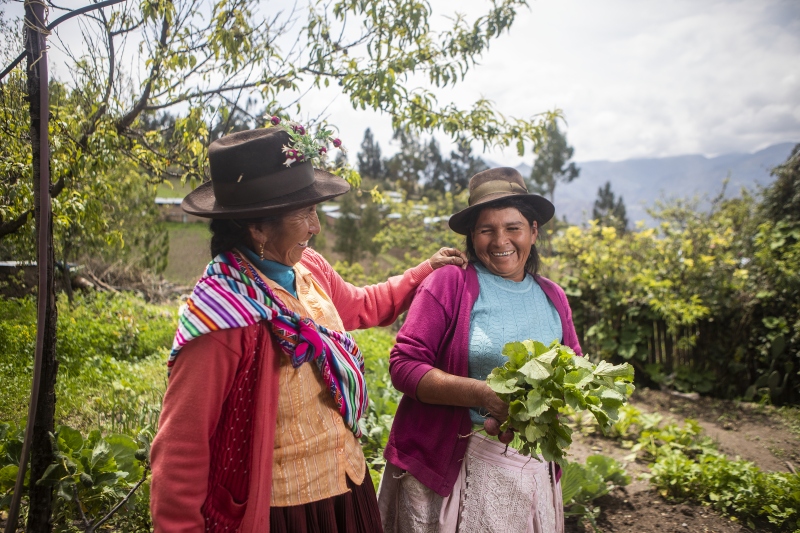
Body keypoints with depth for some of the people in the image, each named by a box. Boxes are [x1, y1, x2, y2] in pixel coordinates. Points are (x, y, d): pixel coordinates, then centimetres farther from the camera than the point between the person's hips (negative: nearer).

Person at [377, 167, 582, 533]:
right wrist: (482, 394, -23)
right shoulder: (449, 284, -8)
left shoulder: (552, 296, 7)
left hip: (533, 467, 4)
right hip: (446, 465, -4)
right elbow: (404, 365, -13)